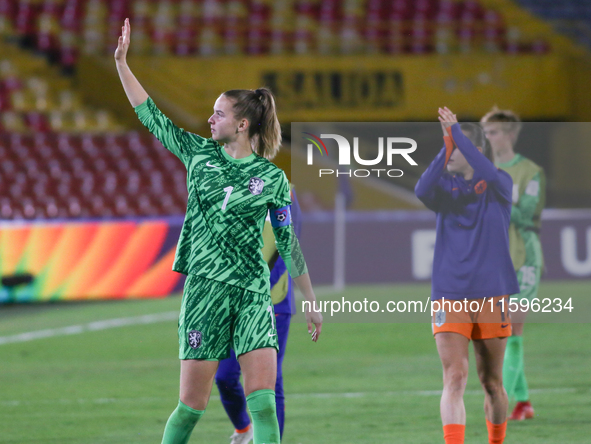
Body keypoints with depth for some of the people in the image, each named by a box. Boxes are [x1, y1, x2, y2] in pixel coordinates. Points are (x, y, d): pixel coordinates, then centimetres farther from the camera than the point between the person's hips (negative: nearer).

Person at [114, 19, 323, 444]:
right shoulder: (200, 153, 7)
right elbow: (150, 115, 12)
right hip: (204, 285, 1)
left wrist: (311, 302, 8)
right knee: (193, 401, 0)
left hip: (253, 292, -1)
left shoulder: (272, 178, 2)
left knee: (263, 396, -11)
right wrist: (121, 62, 8)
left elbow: (289, 243, 7)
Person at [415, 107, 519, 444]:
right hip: (449, 296, 1)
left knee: (491, 382, 9)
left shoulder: (499, 184, 2)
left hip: (491, 294, -1)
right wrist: (446, 146, -27)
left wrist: (456, 133, -26)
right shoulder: (446, 185, 6)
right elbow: (422, 191, -17)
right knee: (455, 377, -14)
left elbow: (490, 175, -23)